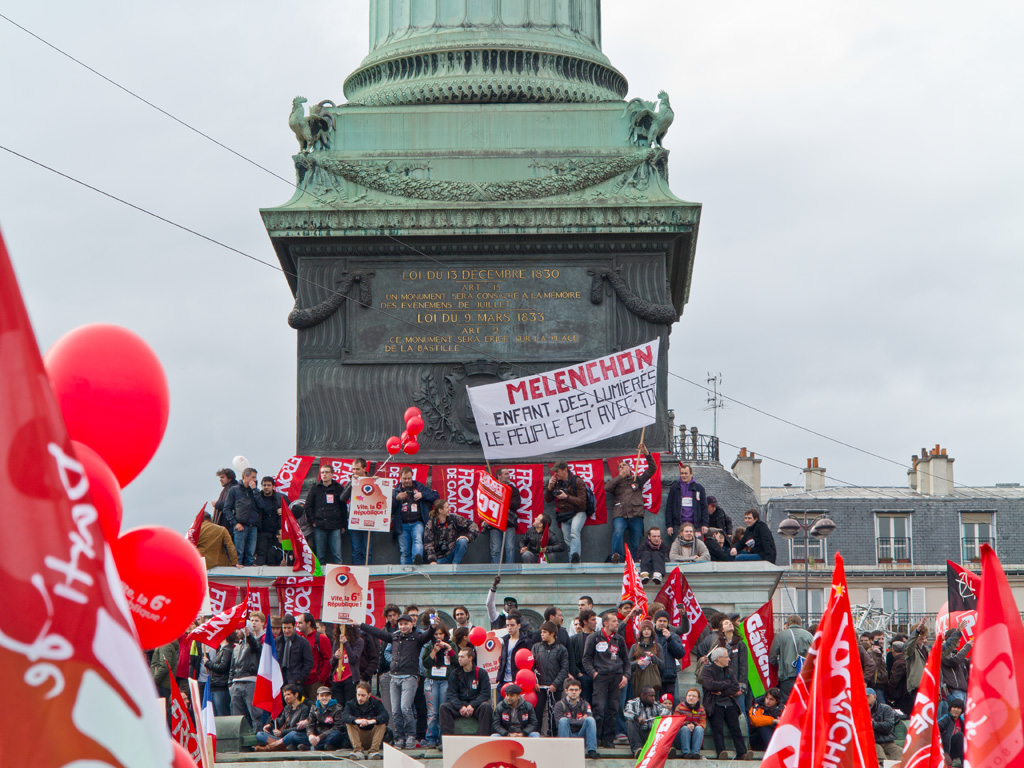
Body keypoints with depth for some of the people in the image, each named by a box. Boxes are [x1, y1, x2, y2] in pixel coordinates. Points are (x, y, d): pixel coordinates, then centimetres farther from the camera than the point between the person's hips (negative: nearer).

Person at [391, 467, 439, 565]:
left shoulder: (419, 487, 14)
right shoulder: (396, 490, 16)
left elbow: (435, 495, 9)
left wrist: (422, 495, -5)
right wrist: (397, 498, -12)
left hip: (417, 523, -2)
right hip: (402, 525, 2)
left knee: (418, 539, -31)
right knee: (404, 551, -3)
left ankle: (417, 560, -53)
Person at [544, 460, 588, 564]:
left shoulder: (577, 481, -7)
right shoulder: (555, 482, 8)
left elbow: (582, 502, -12)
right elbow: (548, 500, 13)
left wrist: (566, 497, -19)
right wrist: (549, 487, -5)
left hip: (578, 513, -6)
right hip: (563, 515, 6)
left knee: (574, 531, -32)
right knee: (567, 540, -4)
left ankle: (575, 556, -49)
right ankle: (572, 563, -3)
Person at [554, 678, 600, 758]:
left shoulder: (584, 704, 9)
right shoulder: (560, 705, 1)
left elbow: (590, 722, -4)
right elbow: (559, 723, -13)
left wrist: (571, 721, -13)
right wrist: (581, 721, -10)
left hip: (581, 737, 2)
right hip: (566, 736, -2)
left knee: (590, 720, -20)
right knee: (563, 720, -27)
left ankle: (591, 750, -32)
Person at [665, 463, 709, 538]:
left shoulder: (699, 488, 10)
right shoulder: (674, 488, 9)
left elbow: (704, 507, 10)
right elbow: (668, 508, 8)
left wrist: (704, 524, 0)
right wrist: (669, 525, 0)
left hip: (695, 525, 0)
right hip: (678, 525, 0)